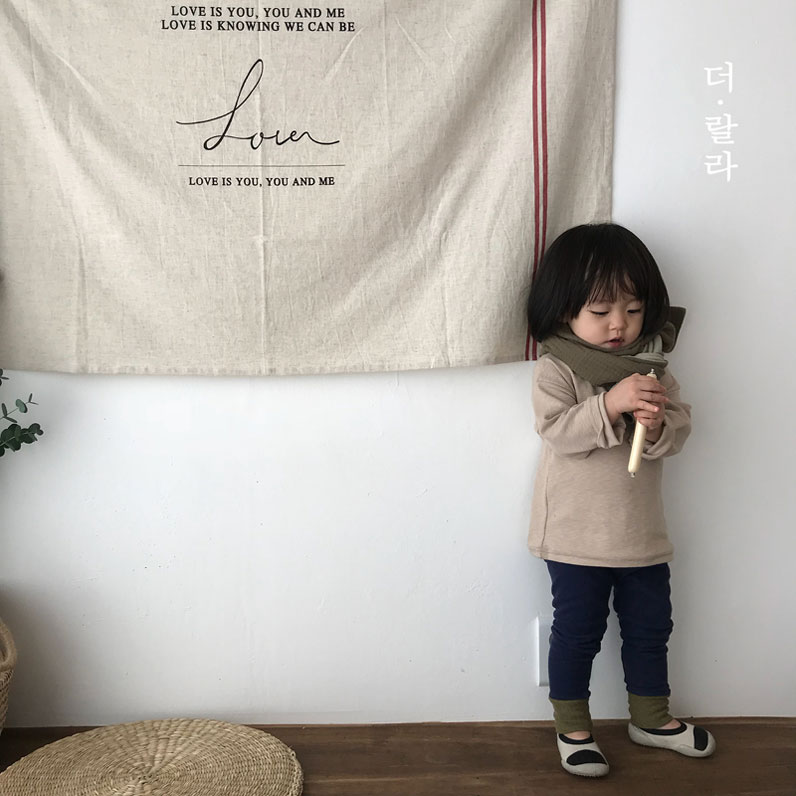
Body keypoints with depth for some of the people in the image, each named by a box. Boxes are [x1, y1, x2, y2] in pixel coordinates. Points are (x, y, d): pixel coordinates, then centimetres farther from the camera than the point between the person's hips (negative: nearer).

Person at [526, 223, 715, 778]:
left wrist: (657, 424, -24)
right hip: (576, 537, -5)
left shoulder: (651, 364, 3)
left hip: (642, 532, 5)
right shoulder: (555, 369, -11)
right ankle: (572, 728, 27)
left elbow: (680, 429, -2)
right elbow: (557, 431, -23)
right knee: (577, 632, 8)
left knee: (650, 627, 19)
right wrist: (609, 405, -35)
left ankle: (652, 718, 40)